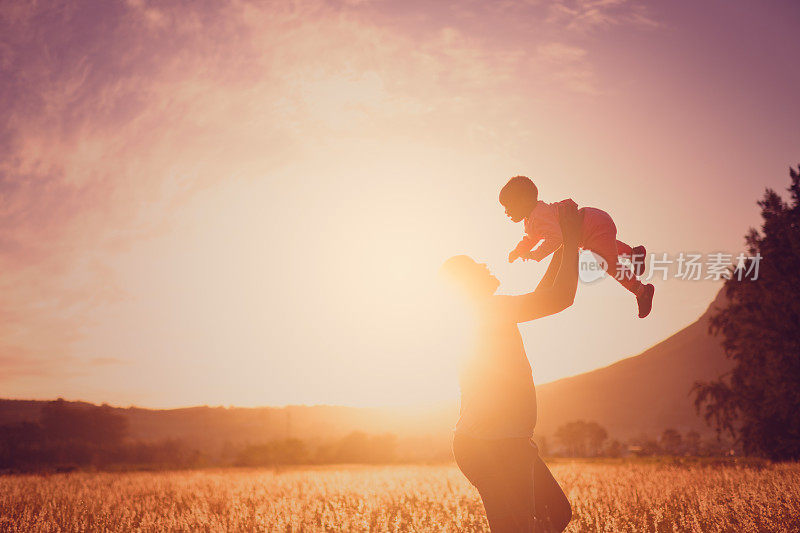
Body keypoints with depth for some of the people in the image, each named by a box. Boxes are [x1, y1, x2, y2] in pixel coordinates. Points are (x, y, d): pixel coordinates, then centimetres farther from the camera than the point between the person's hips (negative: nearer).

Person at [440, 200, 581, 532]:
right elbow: (561, 298, -17)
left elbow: (542, 296, 29)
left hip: (508, 443, 10)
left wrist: (564, 245, 27)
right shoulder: (487, 311, -13)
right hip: (491, 445, -10)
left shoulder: (489, 315, 18)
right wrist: (571, 239, -7)